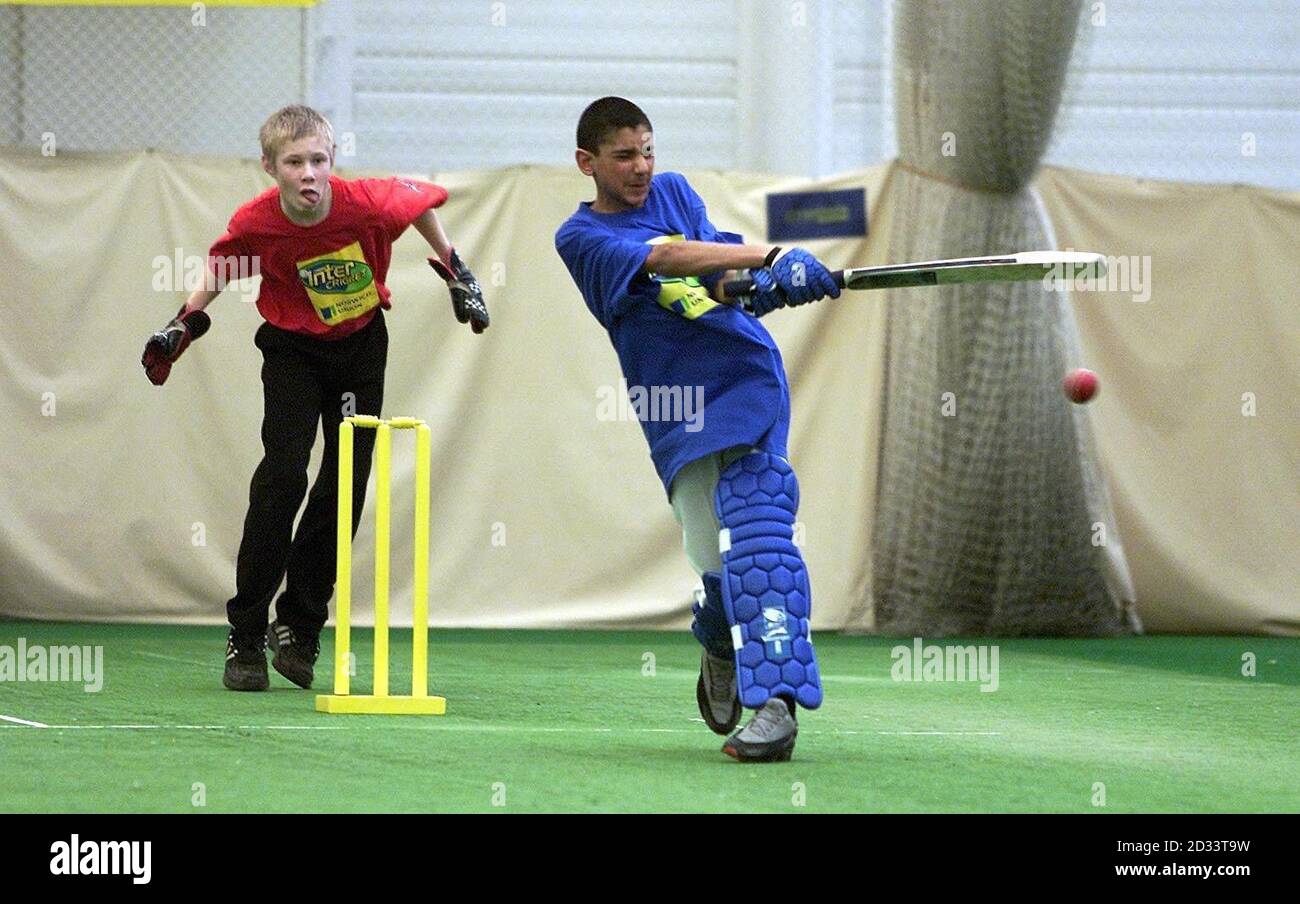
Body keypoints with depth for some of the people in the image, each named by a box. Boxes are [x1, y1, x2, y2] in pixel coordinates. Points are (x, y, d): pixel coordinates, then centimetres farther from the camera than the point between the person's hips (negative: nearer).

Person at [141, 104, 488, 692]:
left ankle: (299, 627, 16)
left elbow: (420, 200, -4)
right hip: (293, 350, -1)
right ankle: (245, 637, -9)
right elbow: (221, 267, 0)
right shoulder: (255, 223, -24)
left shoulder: (368, 203, -27)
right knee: (283, 476, -16)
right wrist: (185, 322, -3)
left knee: (346, 483, 1)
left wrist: (451, 267, 3)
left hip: (361, 344, 1)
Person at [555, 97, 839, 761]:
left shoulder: (674, 191, 14)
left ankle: (775, 701, -29)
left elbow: (721, 281, 2)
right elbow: (667, 259, -16)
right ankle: (720, 651, 35)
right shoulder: (581, 238, 1)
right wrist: (767, 256, -28)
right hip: (674, 409, -1)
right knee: (712, 555, -1)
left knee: (753, 523, -18)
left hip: (745, 376, 1)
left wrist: (756, 285, -23)